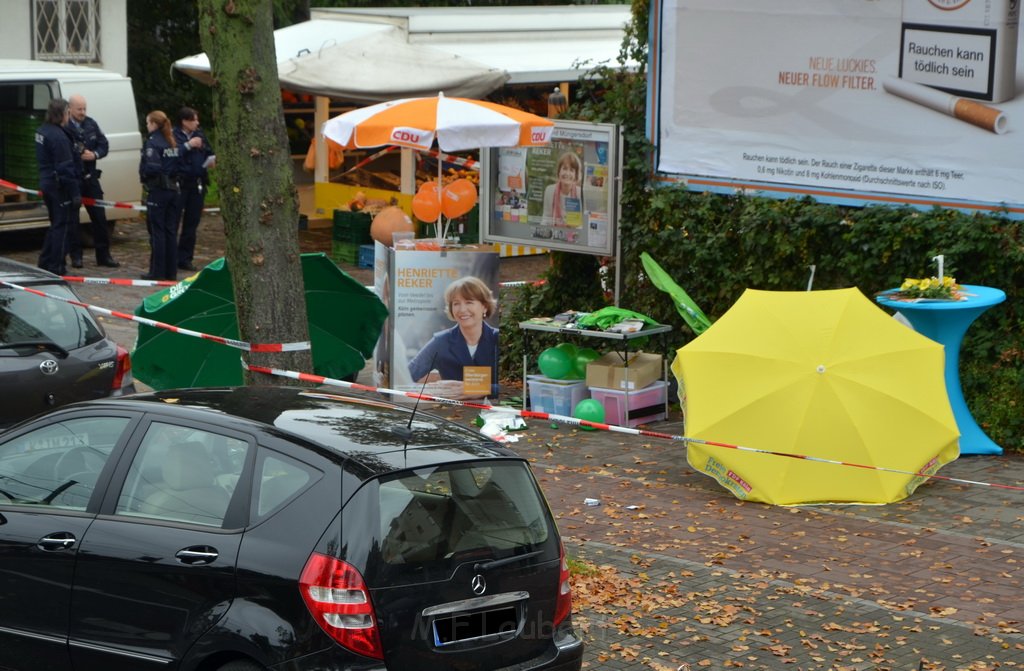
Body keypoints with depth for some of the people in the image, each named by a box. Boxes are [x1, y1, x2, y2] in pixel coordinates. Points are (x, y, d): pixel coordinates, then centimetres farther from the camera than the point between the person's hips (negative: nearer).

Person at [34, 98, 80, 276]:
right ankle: (57, 268, 2)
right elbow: (66, 168, -22)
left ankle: (45, 264, 26)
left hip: (47, 183, 9)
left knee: (56, 224, 20)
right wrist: (75, 193, -19)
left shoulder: (43, 131, 9)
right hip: (59, 187, -9)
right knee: (62, 226, -1)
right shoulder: (58, 136, -21)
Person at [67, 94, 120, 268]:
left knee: (99, 216, 7)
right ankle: (76, 256, 13)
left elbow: (104, 145, 9)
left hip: (90, 177, 5)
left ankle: (103, 255, 14)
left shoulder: (91, 124, 6)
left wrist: (94, 155, -10)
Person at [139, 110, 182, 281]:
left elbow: (152, 167, -22)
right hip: (172, 189, 7)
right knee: (170, 231, 11)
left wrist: (143, 174, -5)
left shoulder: (152, 142, -12)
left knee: (157, 232, -2)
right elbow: (180, 166, 7)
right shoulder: (172, 143, 10)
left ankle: (157, 272, 0)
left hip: (157, 191, -7)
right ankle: (171, 272, 14)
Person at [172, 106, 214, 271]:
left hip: (197, 184, 7)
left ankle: (185, 258, 17)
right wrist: (188, 145, -20)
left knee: (192, 222, 10)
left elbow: (209, 152, 21)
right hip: (179, 183, -7)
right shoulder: (174, 136, -9)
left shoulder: (199, 134, 13)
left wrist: (212, 159, 0)